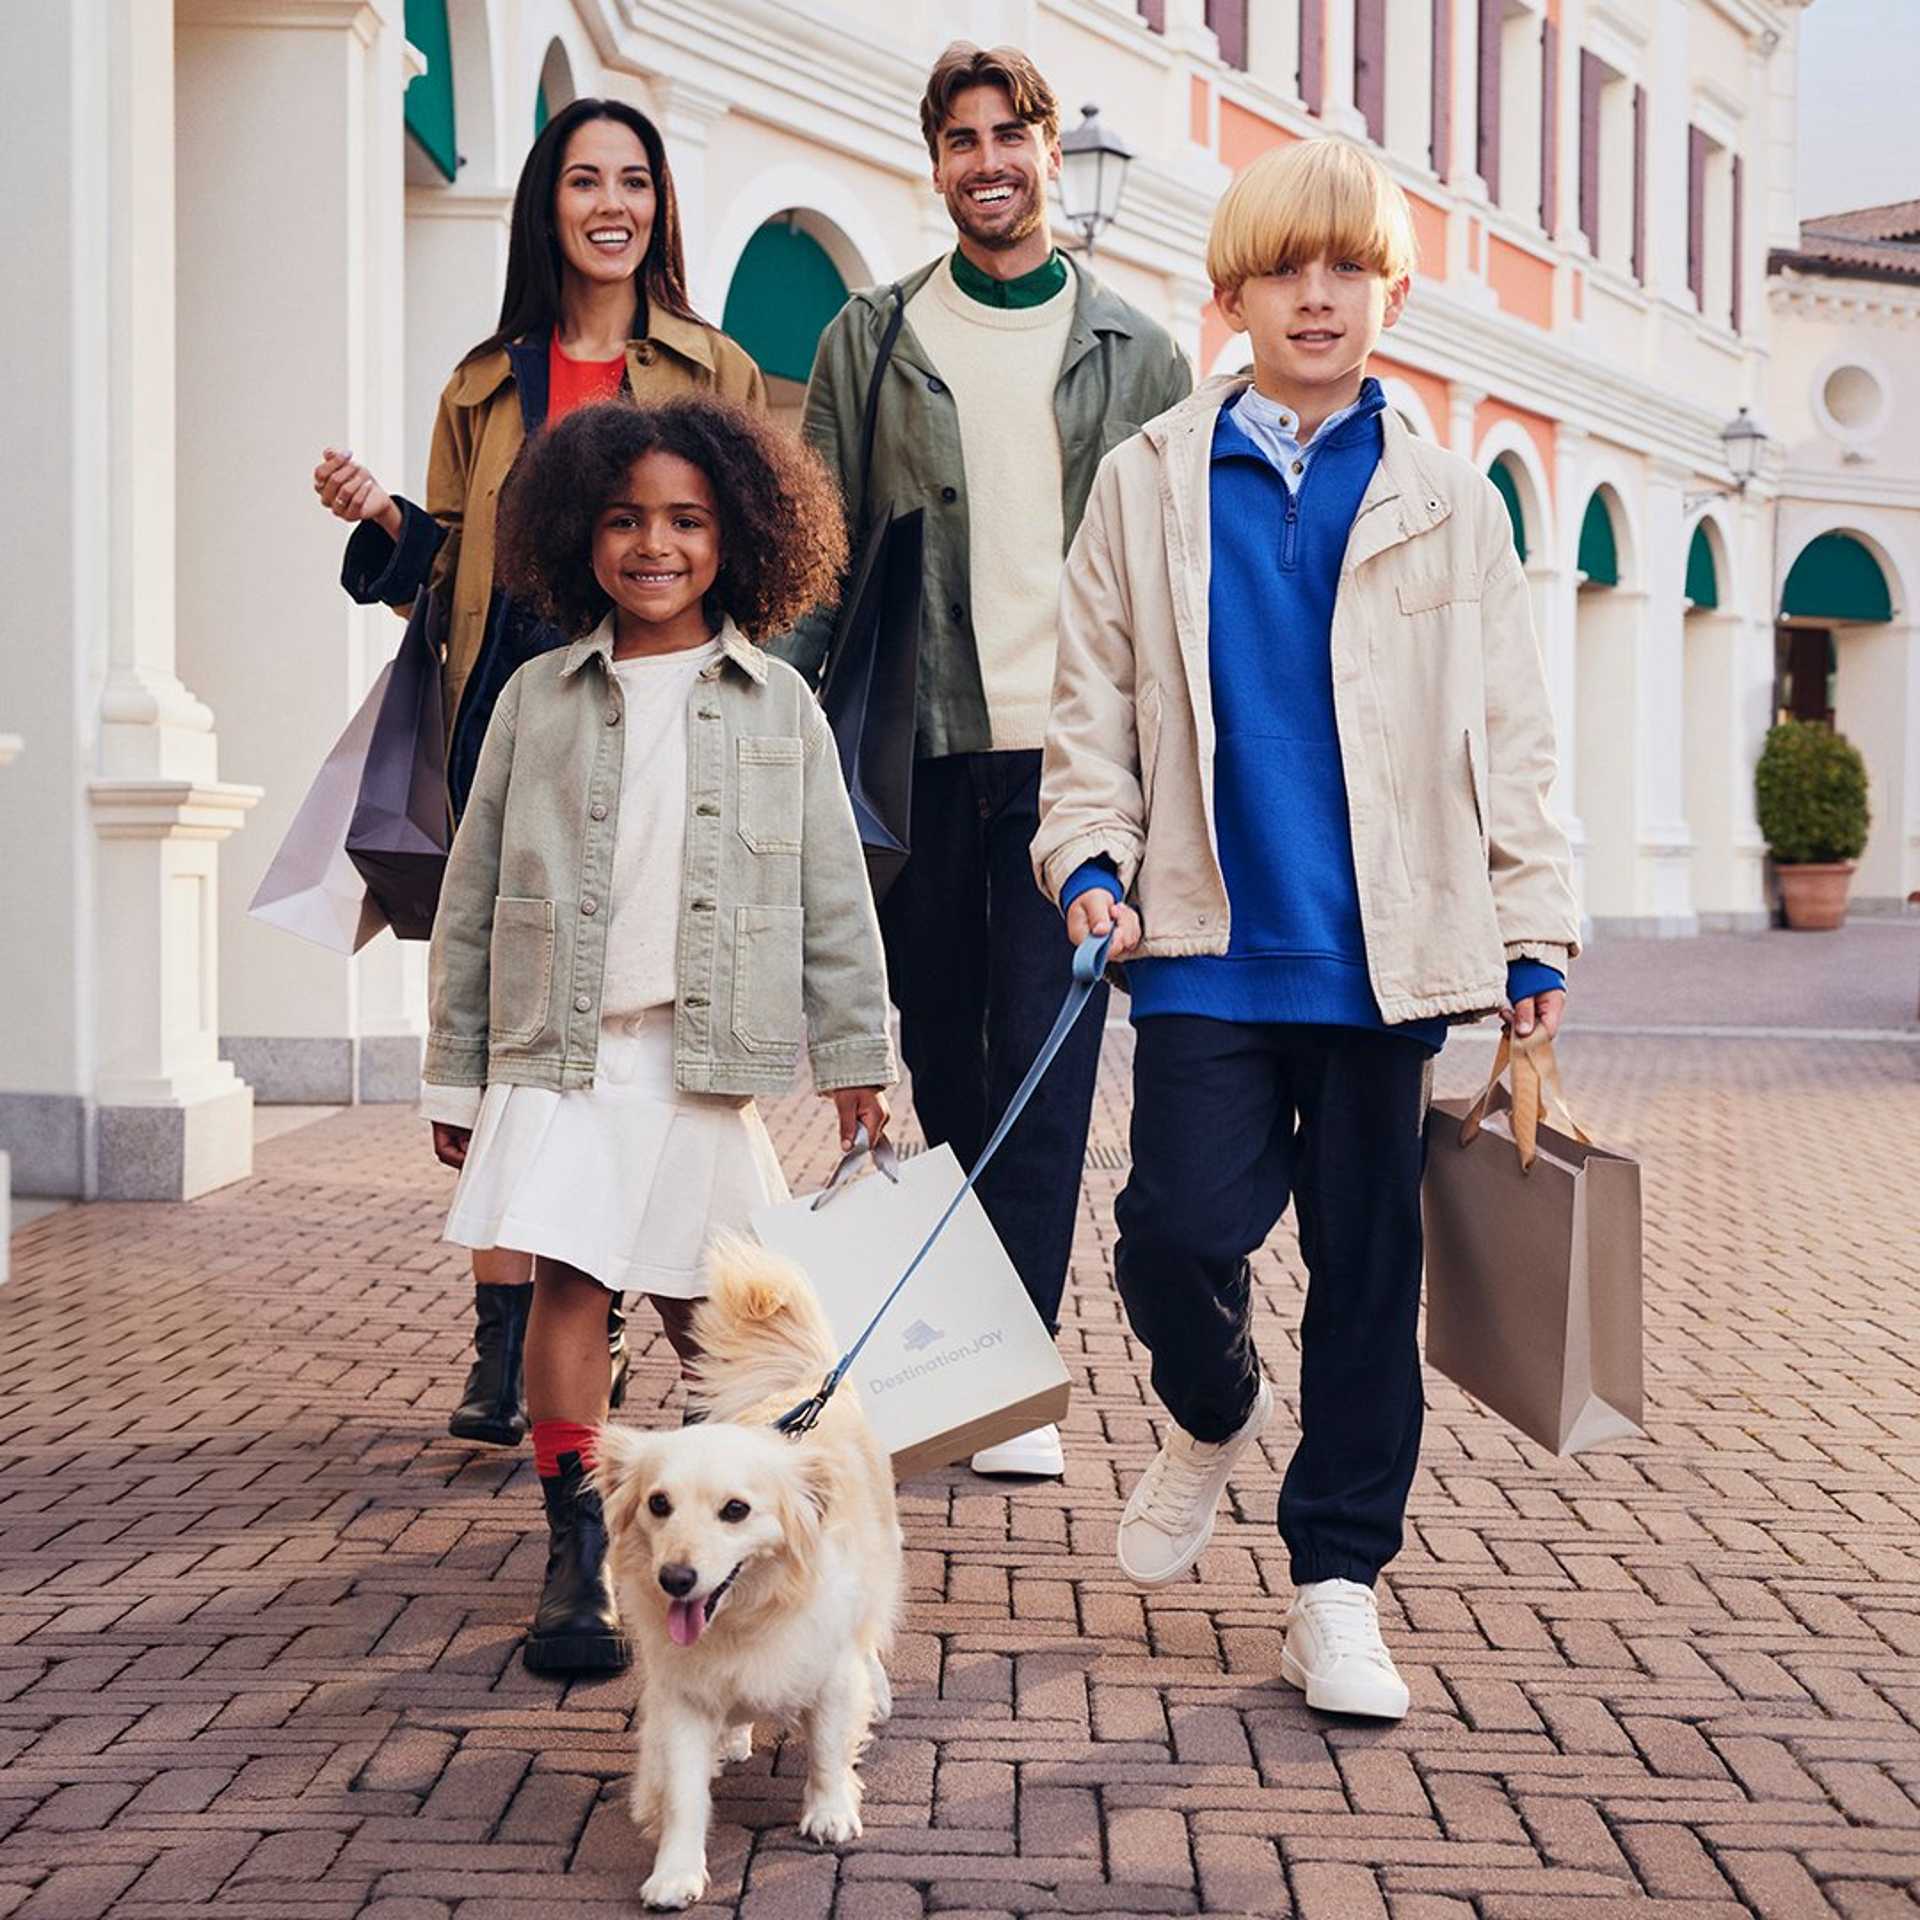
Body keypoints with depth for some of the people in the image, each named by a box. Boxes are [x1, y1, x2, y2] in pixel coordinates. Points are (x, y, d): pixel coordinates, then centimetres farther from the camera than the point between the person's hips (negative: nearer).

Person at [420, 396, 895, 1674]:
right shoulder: (539, 699, 5)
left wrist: (859, 1063, 4)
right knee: (570, 1280, -7)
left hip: (711, 1055, 0)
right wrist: (457, 1076, 7)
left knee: (709, 1307, 7)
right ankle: (581, 1559, 0)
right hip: (563, 1052, 0)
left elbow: (835, 899, 7)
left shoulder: (778, 706, 5)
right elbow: (472, 903, 8)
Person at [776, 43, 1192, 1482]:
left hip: (1072, 753, -1)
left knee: (1043, 1065, -5)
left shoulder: (1138, 353, 9)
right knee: (941, 1054, 8)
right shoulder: (871, 341, 10)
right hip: (921, 753, 1)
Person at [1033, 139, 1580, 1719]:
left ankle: (1338, 1579, 17)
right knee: (1180, 1231, -10)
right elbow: (1094, 697, 10)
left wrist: (1534, 930, 4)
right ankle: (1213, 1413, 25)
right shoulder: (1151, 482, 8)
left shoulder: (1445, 503, 8)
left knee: (1368, 1263, 4)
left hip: (1382, 950, 1)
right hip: (1207, 941, 0)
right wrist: (1088, 858, -4)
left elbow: (1507, 731, 8)